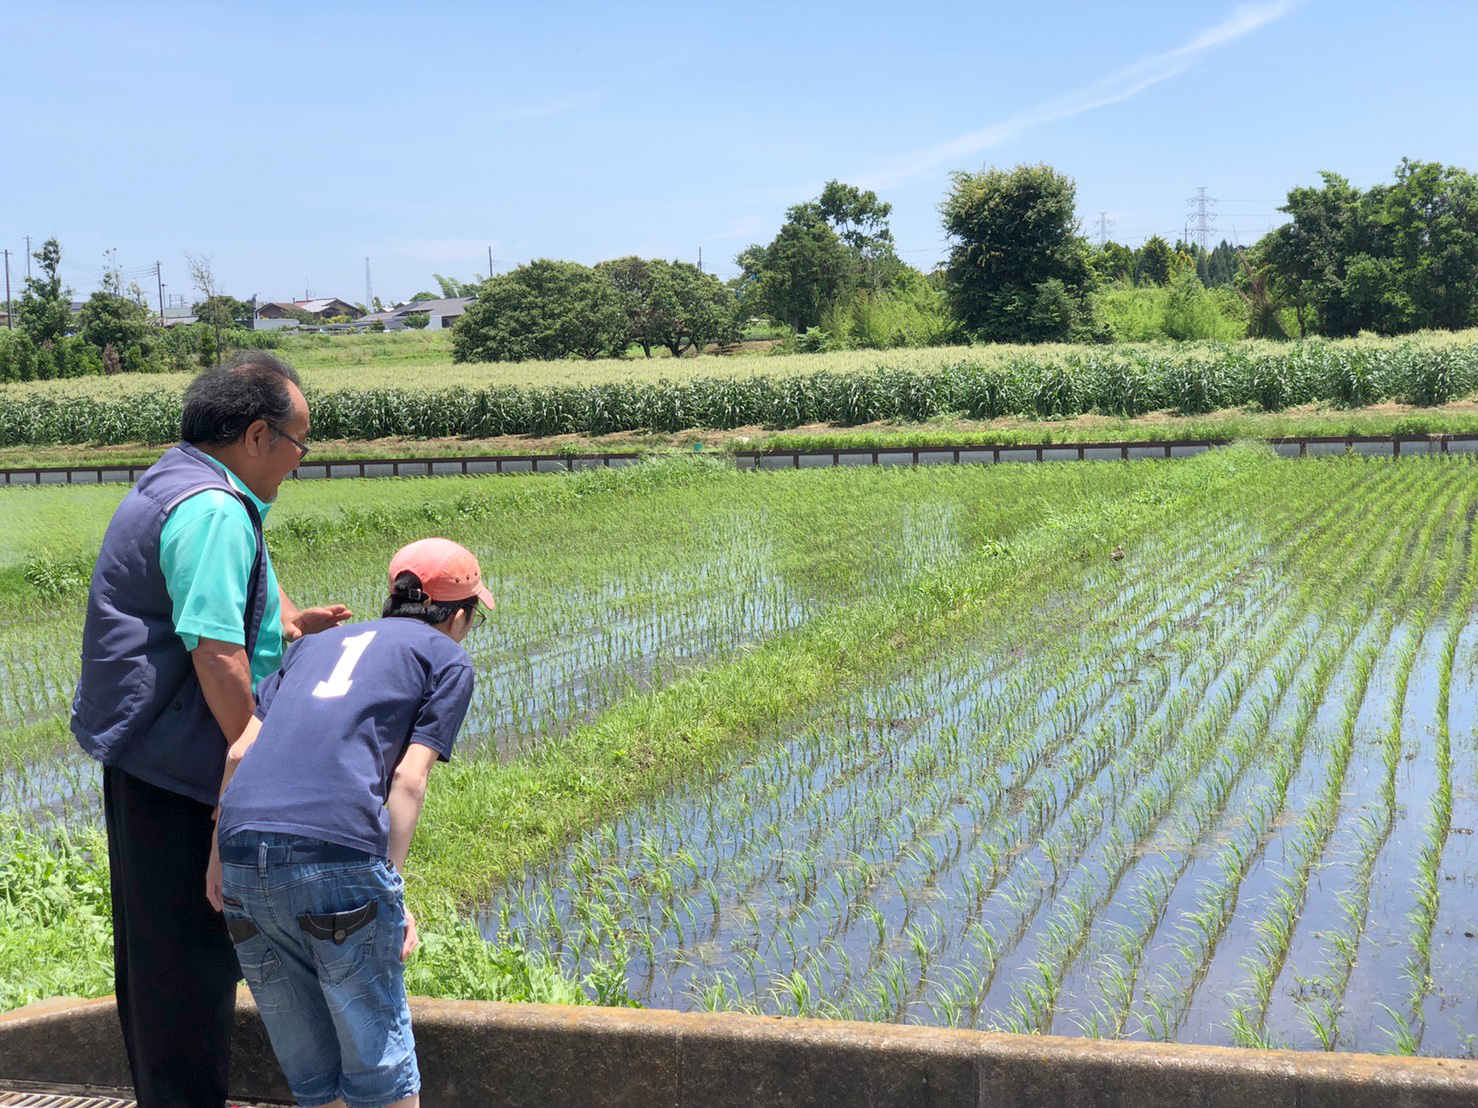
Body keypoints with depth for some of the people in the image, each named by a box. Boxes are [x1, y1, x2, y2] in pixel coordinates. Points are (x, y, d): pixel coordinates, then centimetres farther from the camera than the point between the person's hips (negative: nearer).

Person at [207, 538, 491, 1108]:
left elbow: (239, 751, 19)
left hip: (244, 846, 5)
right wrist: (391, 886, 1)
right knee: (377, 1051, 8)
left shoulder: (317, 642, 28)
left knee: (307, 1059, 17)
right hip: (338, 849, -5)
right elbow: (408, 776, 1)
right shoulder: (448, 659, 15)